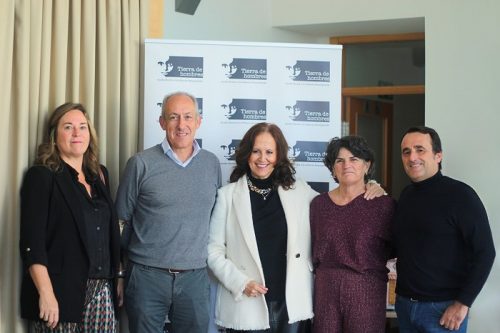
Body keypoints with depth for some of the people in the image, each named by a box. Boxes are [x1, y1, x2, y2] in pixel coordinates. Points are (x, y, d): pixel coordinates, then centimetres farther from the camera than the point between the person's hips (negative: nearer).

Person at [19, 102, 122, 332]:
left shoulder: (99, 175, 14)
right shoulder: (41, 176, -5)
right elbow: (32, 242, -12)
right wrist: (46, 294, -19)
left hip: (102, 293, 5)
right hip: (61, 293, -5)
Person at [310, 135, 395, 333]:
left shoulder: (383, 204, -5)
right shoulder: (319, 203, 5)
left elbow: (393, 248, 3)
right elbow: (315, 250, 12)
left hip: (367, 291, -3)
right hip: (325, 289, 3)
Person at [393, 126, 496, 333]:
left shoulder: (459, 195, -11)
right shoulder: (406, 195, 8)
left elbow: (484, 253, -13)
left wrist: (463, 303, -16)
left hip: (443, 308, -6)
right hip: (404, 304, 6)